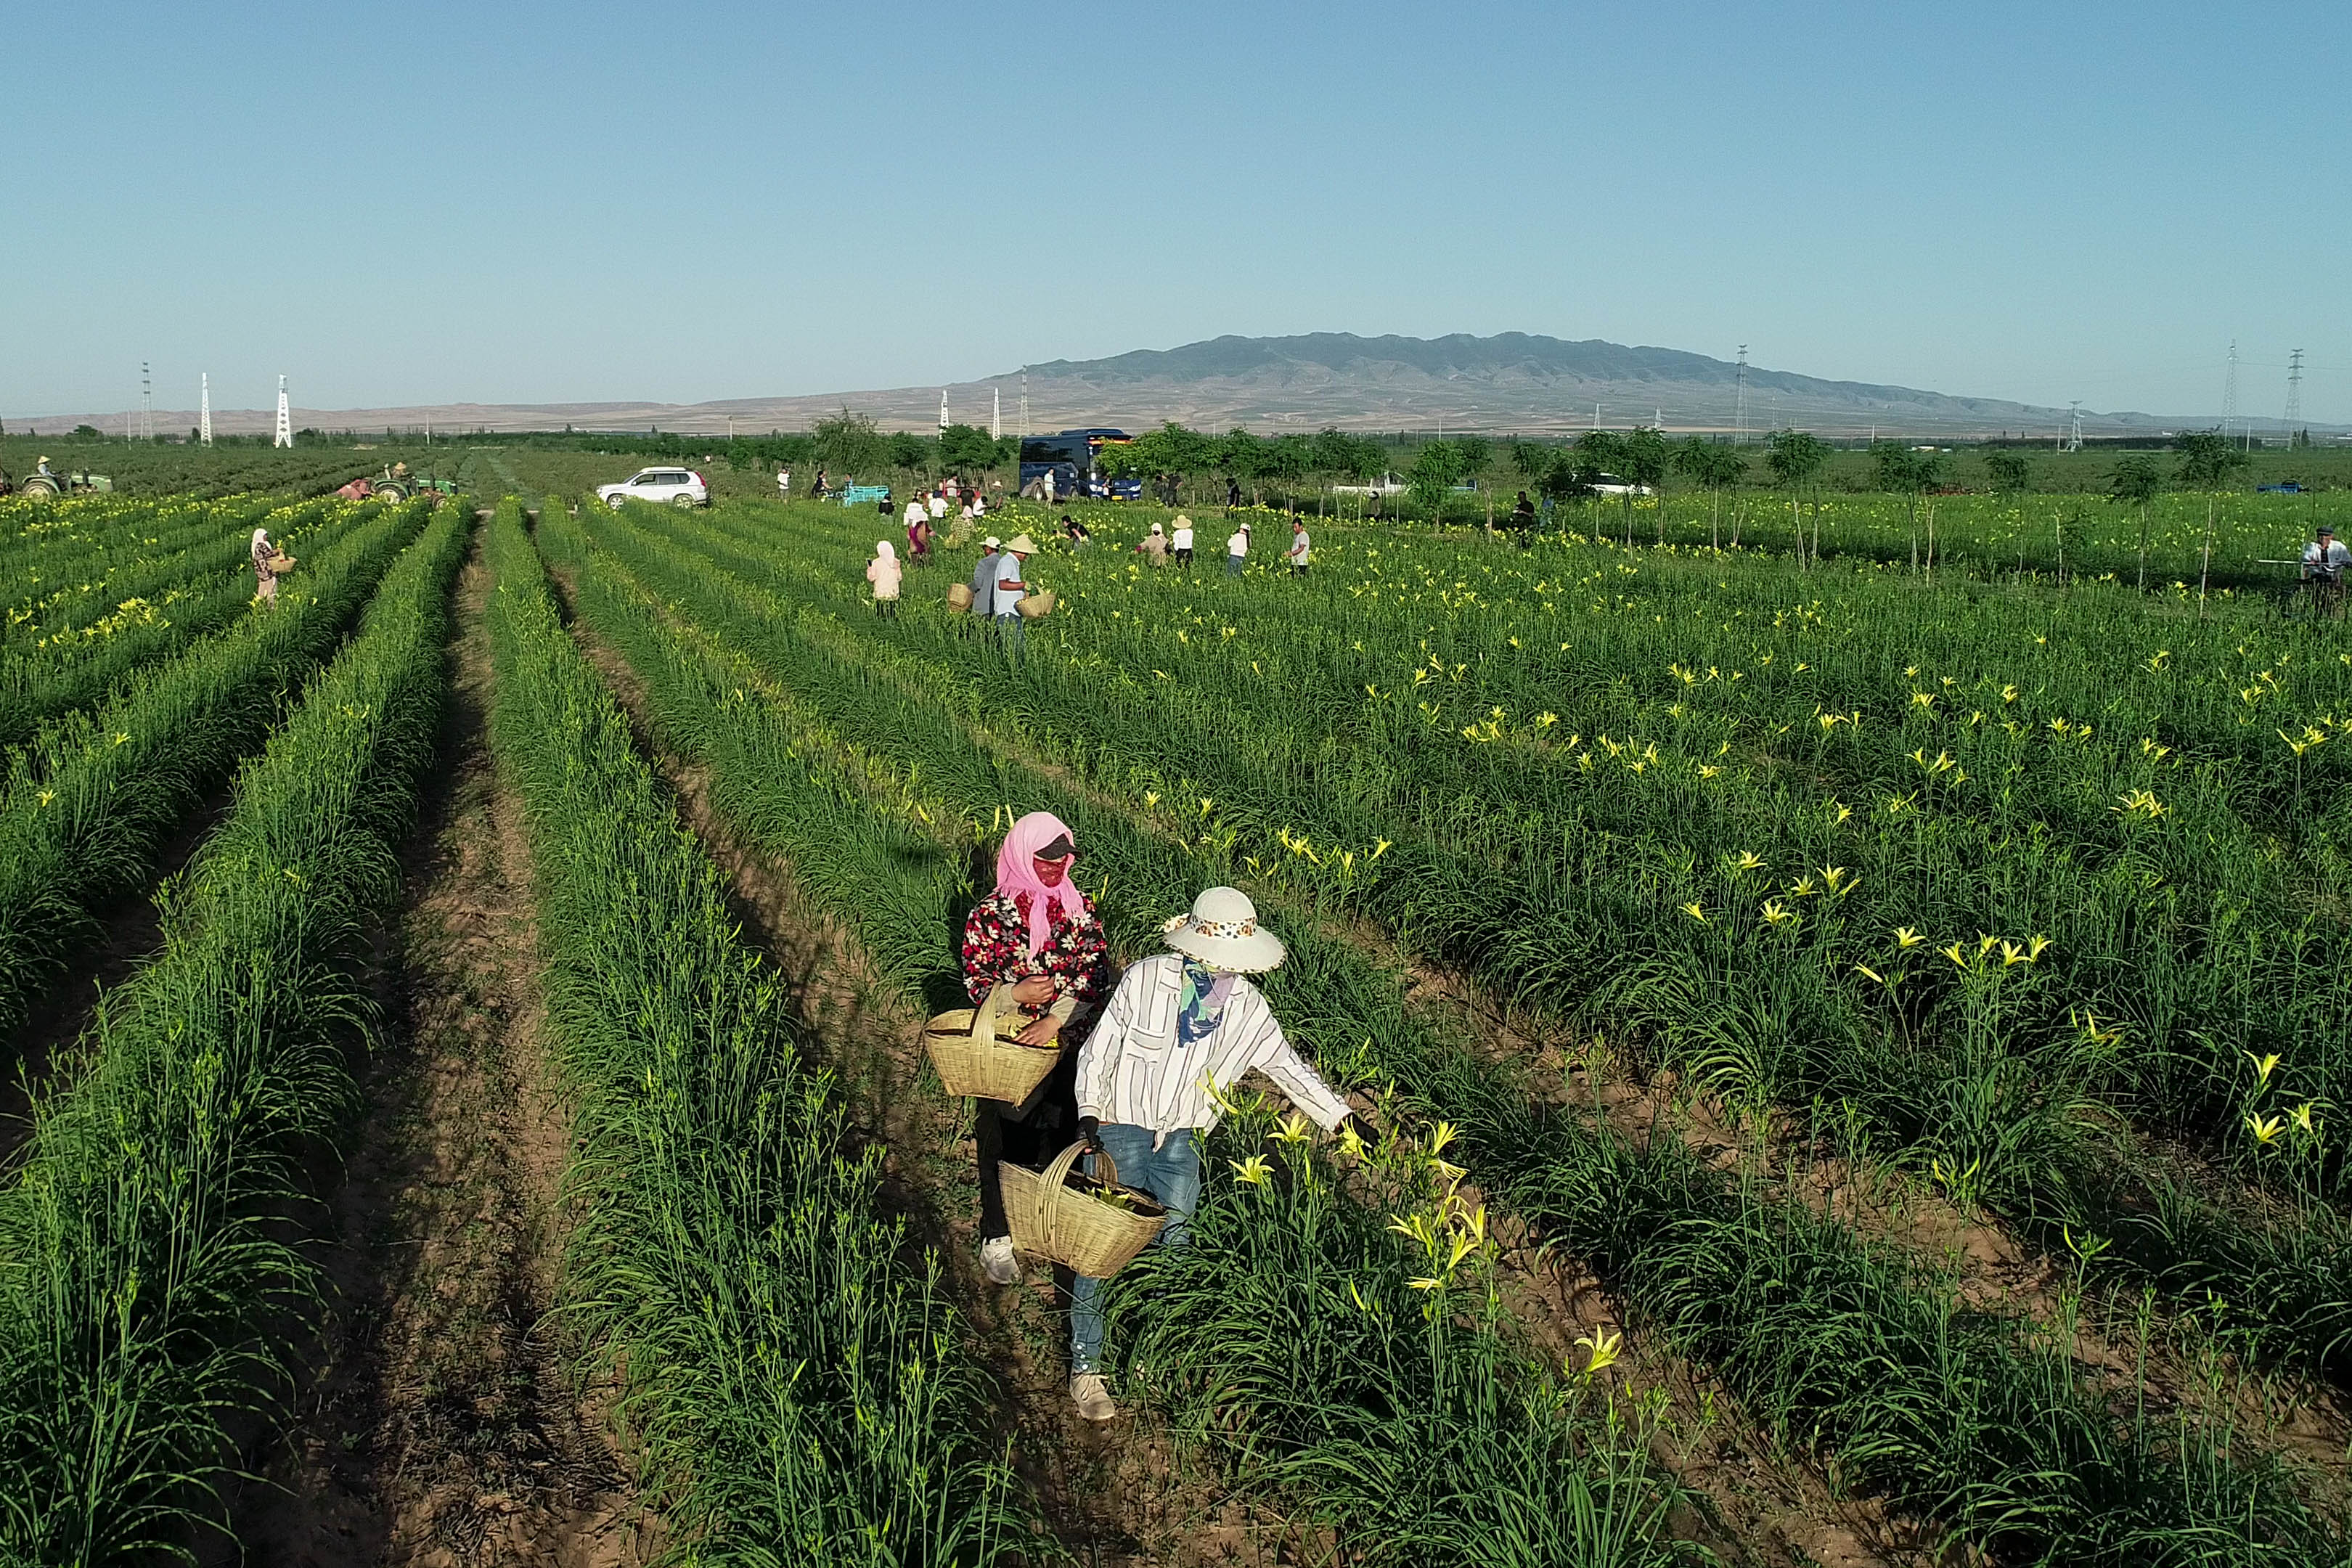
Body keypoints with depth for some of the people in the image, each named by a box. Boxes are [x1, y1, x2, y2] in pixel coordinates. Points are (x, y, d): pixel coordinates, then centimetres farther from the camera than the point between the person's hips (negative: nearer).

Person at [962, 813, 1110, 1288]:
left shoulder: (1081, 908, -2)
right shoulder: (990, 914, -10)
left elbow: (1096, 977, -6)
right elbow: (974, 981, -6)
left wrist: (1056, 1019, -19)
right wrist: (1016, 993, -24)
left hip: (1065, 1047, 3)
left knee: (1060, 1135, 14)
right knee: (1002, 1142, 8)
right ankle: (996, 1238, 23)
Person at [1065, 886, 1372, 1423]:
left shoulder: (1246, 1004, -7)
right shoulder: (1145, 980, -17)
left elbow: (1287, 1066, 1)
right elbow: (1098, 1051, -9)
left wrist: (1342, 1118, -3)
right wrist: (1089, 1113, -19)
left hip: (1181, 1141, 4)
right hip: (1120, 1131, -3)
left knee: (1173, 1248, 7)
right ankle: (1085, 1366, 11)